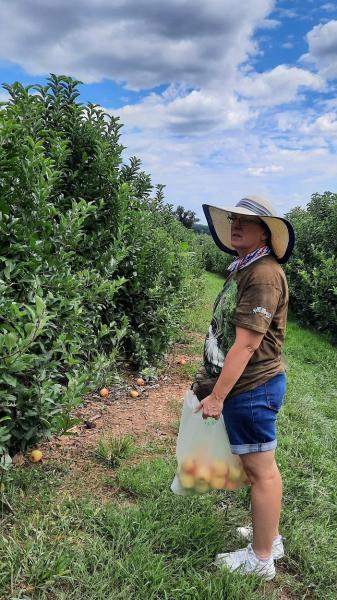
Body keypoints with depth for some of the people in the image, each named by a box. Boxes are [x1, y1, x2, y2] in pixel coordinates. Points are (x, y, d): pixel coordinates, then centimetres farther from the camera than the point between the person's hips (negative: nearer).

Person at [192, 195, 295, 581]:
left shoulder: (263, 274, -20)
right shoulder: (243, 269, 12)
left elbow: (245, 345, -23)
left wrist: (217, 396, -19)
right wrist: (213, 378, 20)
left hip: (251, 388, -10)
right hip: (251, 385, 10)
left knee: (260, 471, 5)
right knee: (262, 466, 21)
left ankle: (260, 558, 22)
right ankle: (270, 537, 38)